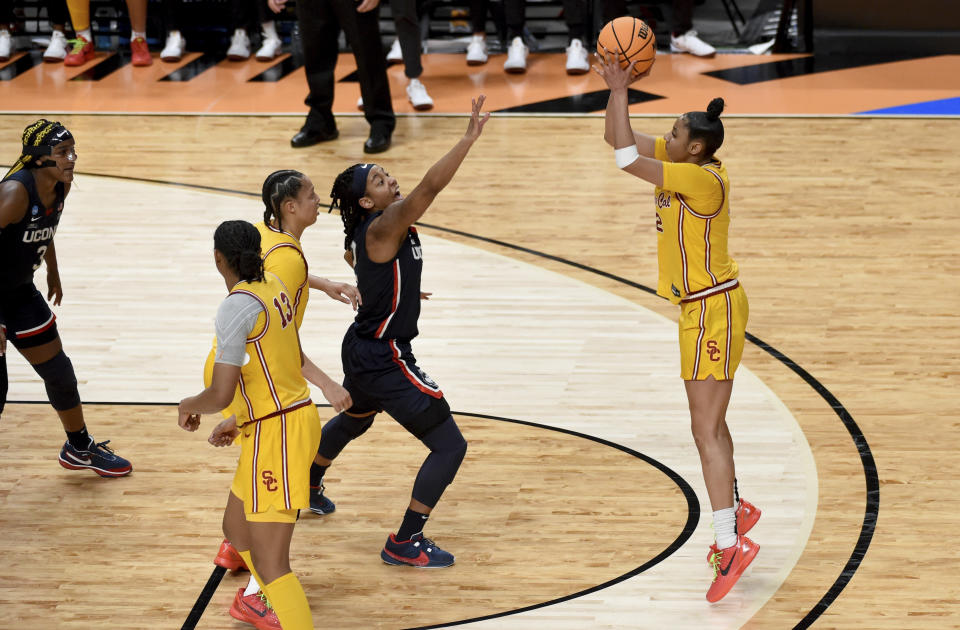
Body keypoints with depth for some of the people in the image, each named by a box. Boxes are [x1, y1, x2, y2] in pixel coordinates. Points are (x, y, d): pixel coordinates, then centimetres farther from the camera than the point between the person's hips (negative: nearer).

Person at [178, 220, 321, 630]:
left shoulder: (236, 306, -19)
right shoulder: (274, 289, 7)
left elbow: (220, 395, -23)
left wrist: (190, 406, 0)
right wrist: (240, 421, 23)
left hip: (276, 433, -10)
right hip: (295, 415, 10)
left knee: (268, 562, -11)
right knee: (236, 528, 25)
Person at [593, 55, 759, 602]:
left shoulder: (703, 178, -23)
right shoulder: (680, 161, 3)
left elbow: (627, 158, -26)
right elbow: (619, 140, 9)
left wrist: (621, 90, -19)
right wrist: (616, 89, -6)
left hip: (714, 310, -10)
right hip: (702, 308, 10)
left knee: (707, 428, -12)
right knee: (709, 421, 22)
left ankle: (732, 544, -14)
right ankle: (736, 511, 38)